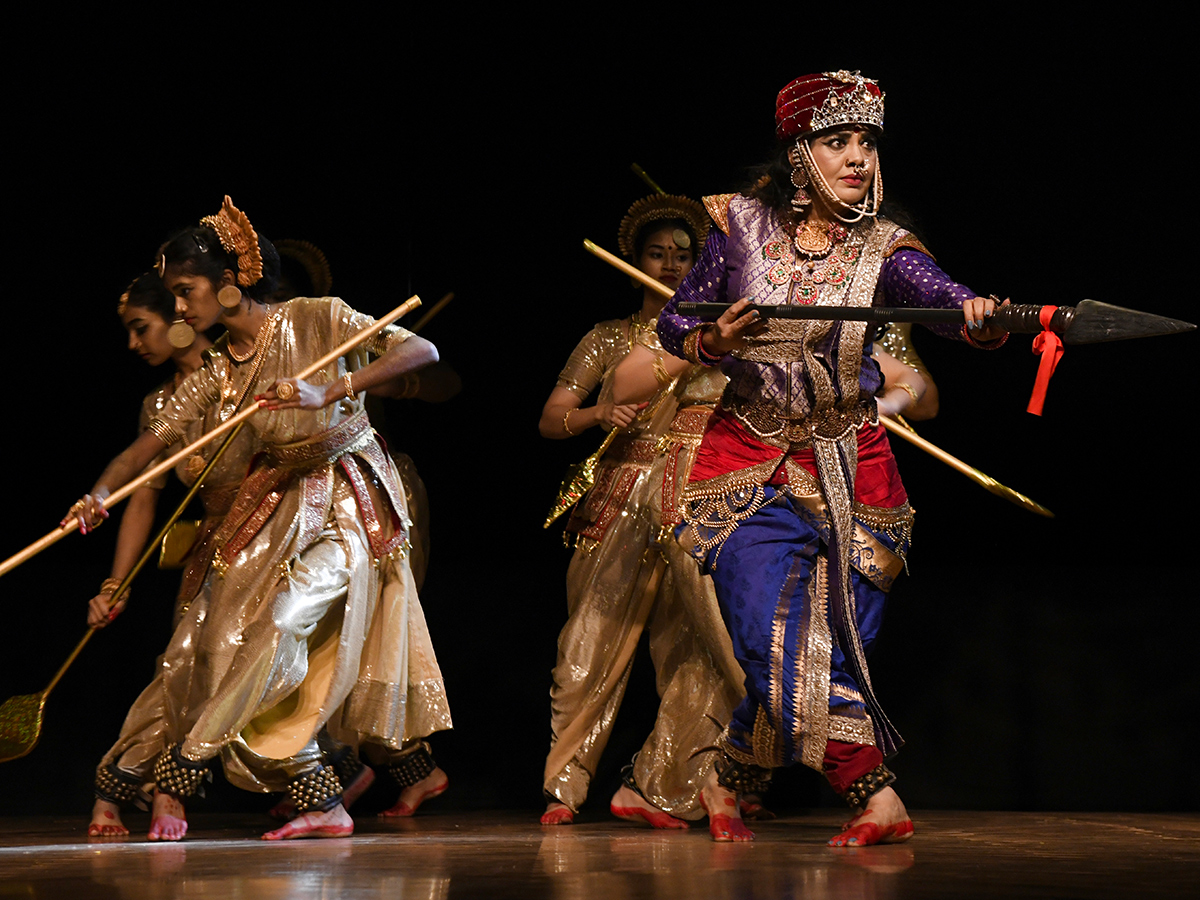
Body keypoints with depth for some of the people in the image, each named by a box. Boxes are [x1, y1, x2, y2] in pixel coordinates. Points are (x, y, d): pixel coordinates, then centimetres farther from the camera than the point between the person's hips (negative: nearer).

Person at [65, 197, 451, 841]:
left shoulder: (316, 319, -11)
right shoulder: (217, 373, 5)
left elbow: (421, 351, -20)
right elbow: (154, 438, -3)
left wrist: (329, 390, -30)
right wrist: (99, 493, -22)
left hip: (350, 504, -6)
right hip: (281, 509, 6)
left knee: (284, 625, -20)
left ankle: (178, 775, -14)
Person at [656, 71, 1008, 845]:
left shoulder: (883, 250, -7)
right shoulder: (744, 227, -3)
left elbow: (951, 302, -26)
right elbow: (675, 322, 7)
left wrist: (983, 318, -49)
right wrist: (716, 342, -15)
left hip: (848, 470, 1)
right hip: (749, 467, 0)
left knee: (823, 650, -1)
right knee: (783, 647, -13)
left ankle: (728, 783, 21)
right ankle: (877, 799, -1)